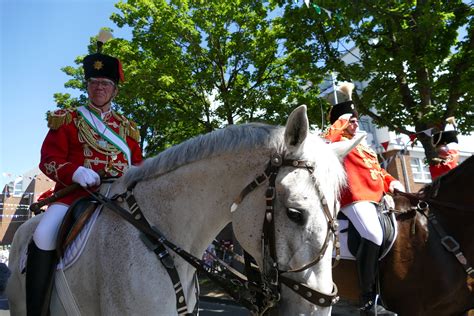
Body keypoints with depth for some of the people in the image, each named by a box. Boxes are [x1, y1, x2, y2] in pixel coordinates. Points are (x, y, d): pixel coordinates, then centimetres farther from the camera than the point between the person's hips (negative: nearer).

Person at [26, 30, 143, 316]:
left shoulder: (127, 127, 17)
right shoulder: (67, 120, 9)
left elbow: (138, 163, 17)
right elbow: (49, 160, 0)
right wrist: (76, 172, -21)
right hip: (76, 192, -2)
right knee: (45, 235, -29)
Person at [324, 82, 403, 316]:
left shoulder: (363, 146, 29)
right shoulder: (337, 142, 6)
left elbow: (377, 169, 27)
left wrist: (392, 183, 10)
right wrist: (341, 120, -9)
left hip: (376, 198, 10)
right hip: (354, 198, -10)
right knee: (373, 235, -30)